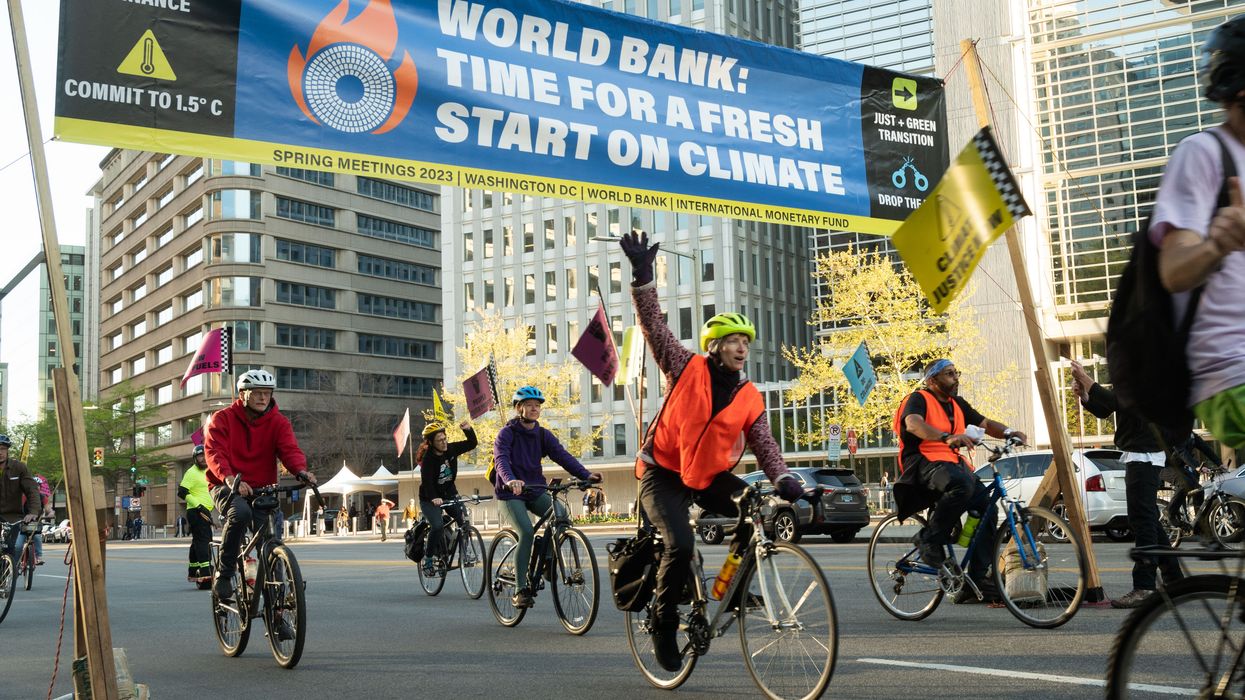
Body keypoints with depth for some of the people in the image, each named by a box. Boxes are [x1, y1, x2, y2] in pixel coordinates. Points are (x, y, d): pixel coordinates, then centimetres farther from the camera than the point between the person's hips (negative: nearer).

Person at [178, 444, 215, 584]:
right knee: (204, 540, -18)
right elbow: (182, 492, -17)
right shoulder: (192, 472, -9)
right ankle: (205, 573, -25)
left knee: (197, 542, 14)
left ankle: (193, 573, 22)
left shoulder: (206, 471, 19)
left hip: (205, 511, 9)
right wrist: (199, 506, -20)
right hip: (196, 512, -9)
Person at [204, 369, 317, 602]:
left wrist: (301, 470, -36)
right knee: (240, 513, -35)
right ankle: (224, 574, -22)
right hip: (227, 487, -3)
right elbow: (215, 454, -17)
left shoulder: (278, 422, 4)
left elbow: (289, 449, -12)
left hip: (263, 489, 3)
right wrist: (231, 479, -38)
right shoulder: (222, 419, -3)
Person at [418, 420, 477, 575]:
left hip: (449, 494, 5)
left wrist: (468, 430, -21)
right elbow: (426, 481, -32)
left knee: (464, 520, -14)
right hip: (430, 499, -5)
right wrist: (434, 498, -47)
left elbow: (472, 444, -3)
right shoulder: (428, 458, -21)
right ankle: (428, 560, -9)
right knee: (437, 526, -25)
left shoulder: (451, 449, -7)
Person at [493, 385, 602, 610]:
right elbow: (501, 459, -26)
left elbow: (561, 455, -8)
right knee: (527, 533, -25)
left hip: (535, 491, 5)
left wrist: (585, 474, -25)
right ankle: (520, 589, -16)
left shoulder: (543, 434, 5)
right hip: (510, 493, -5)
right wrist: (510, 480, -48)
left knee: (561, 514, -21)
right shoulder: (507, 433, -8)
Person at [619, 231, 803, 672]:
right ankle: (664, 624, -1)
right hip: (663, 474, -4)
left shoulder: (749, 399, 1)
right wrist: (642, 275, -20)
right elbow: (653, 324, -12)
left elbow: (765, 446, -3)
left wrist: (783, 479, -22)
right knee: (681, 545, -24)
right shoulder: (687, 368, -8)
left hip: (709, 476, 4)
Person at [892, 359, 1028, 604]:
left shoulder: (957, 404, 22)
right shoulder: (919, 399, -2)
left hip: (954, 463, 8)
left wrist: (1009, 432, -1)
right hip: (926, 462, -7)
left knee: (988, 509, -13)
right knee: (963, 484, -37)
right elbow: (913, 424, -24)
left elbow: (985, 423, 21)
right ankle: (930, 538, -20)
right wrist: (947, 437, -41)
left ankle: (977, 579, -9)